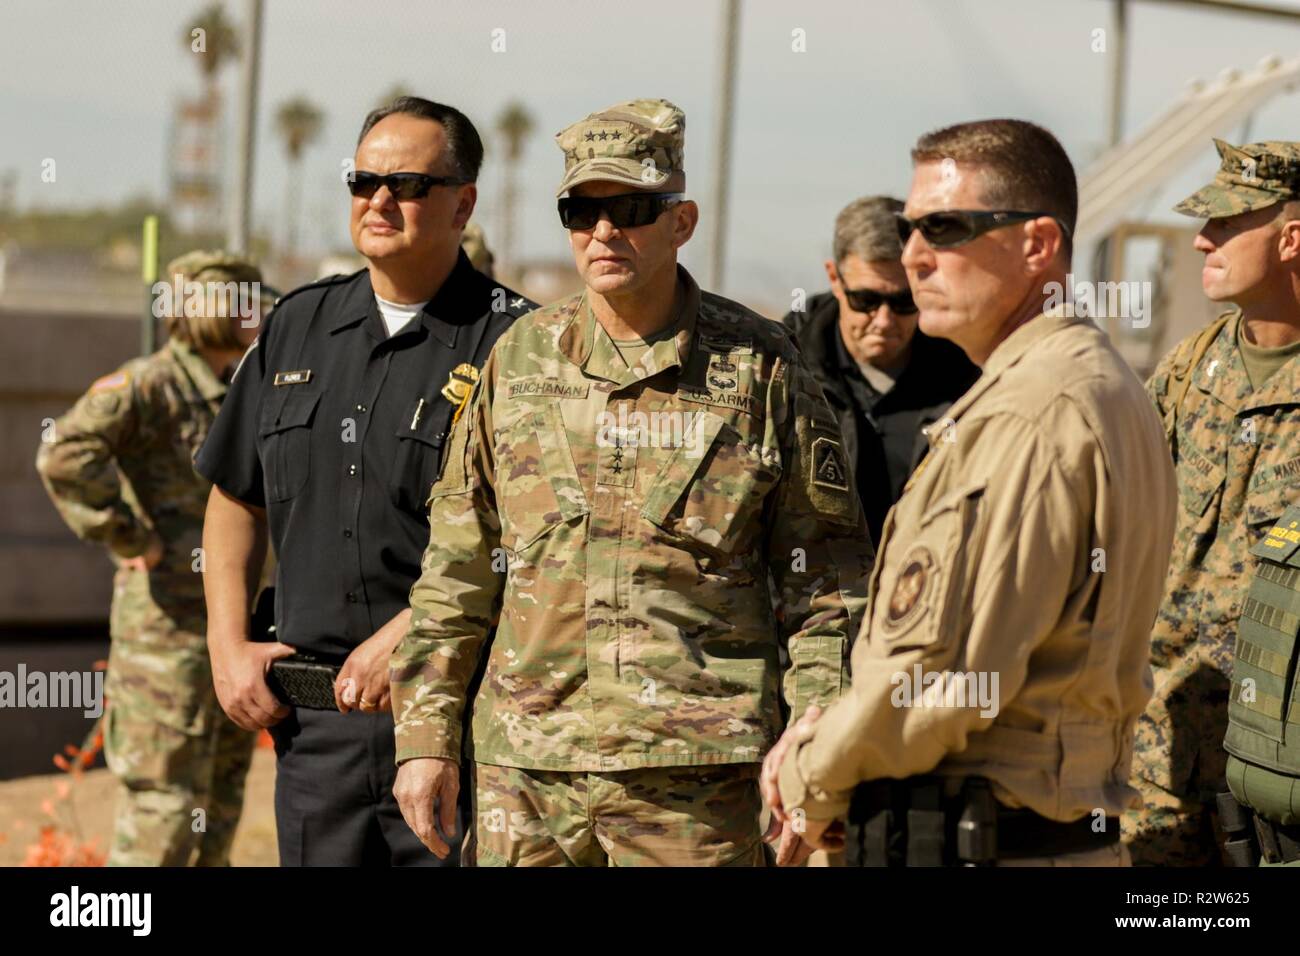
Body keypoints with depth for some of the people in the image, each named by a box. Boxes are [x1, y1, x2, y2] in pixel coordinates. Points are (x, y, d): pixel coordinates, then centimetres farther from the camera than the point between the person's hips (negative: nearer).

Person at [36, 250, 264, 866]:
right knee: (163, 795, -7)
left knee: (222, 792, 14)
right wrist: (129, 537, -22)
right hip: (169, 622, -9)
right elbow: (65, 455, -28)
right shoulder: (151, 385, -13)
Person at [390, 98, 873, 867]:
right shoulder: (519, 359, 9)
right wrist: (426, 736, 7)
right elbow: (456, 567, 12)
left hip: (699, 773, -3)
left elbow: (825, 580, 2)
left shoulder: (759, 366, 1)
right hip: (524, 767, 3)